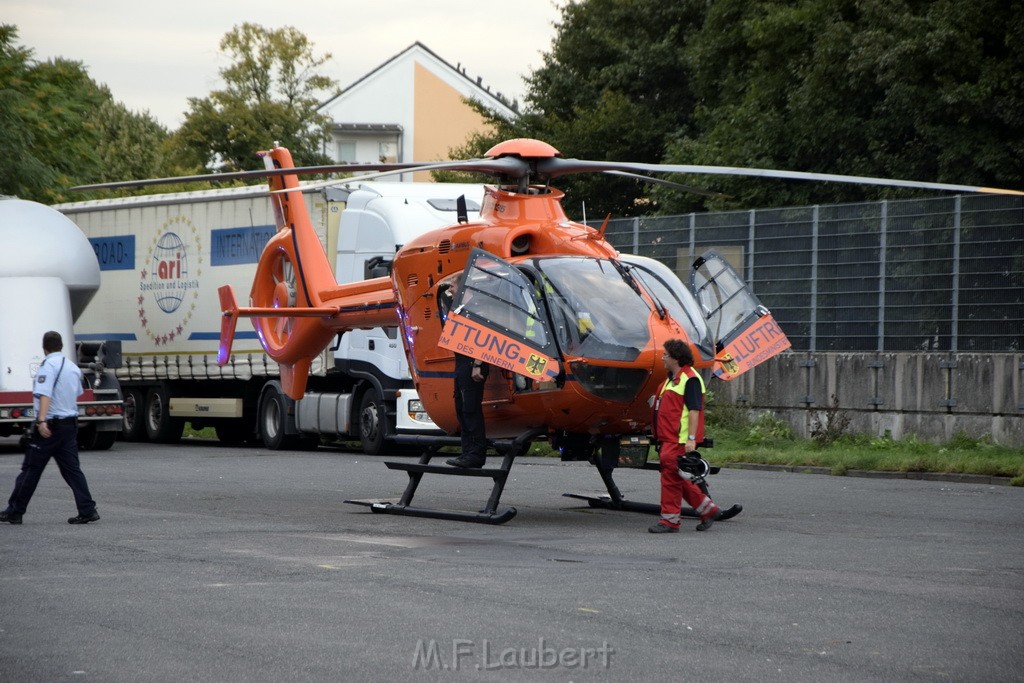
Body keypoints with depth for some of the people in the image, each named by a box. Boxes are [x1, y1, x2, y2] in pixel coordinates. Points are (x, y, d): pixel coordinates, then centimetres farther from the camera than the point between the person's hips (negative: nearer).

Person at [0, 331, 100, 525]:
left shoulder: (49, 365, -11)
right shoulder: (73, 367, 12)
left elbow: (45, 394, -25)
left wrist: (42, 420, -33)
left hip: (49, 426, -7)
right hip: (71, 423, 7)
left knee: (31, 470, 1)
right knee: (72, 469, 6)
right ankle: (87, 511, -4)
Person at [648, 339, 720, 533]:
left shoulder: (690, 379, -14)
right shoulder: (673, 378, 19)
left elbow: (694, 410, -19)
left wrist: (691, 439, -24)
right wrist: (660, 437, 25)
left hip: (680, 440, -10)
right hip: (670, 439, 10)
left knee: (672, 477, -6)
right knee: (677, 479, 13)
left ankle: (670, 520, 0)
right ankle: (707, 509, 21)